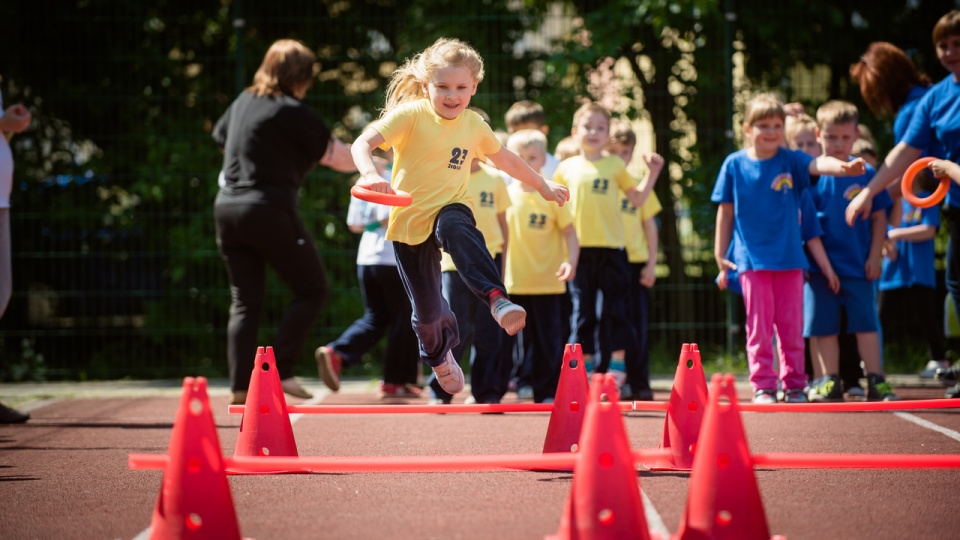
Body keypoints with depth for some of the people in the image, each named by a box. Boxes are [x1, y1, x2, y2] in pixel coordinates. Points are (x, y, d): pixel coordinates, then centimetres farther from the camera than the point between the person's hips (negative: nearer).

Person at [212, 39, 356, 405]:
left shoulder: (243, 102, 12)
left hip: (227, 208, 7)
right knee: (311, 289, 5)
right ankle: (281, 371, -4)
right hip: (269, 210, -7)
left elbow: (221, 134, 31)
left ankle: (240, 385, 2)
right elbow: (337, 157, -6)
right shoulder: (293, 112, -8)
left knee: (245, 301, 10)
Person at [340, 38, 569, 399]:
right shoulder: (411, 115, -13)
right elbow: (362, 143, -24)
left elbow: (505, 159, 21)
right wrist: (370, 173, -44)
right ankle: (438, 355, 39)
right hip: (410, 220, -1)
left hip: (450, 209, 1)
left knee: (456, 228, -38)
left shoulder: (474, 125, 2)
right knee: (427, 310, 4)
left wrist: (543, 186, 28)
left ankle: (498, 300, -51)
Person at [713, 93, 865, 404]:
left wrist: (844, 167, -42)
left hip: (789, 258, 1)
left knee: (791, 325, 5)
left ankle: (794, 385, 14)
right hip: (752, 258, -1)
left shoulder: (790, 161, 0)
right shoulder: (735, 164, 0)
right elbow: (726, 212, 6)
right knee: (759, 326, 0)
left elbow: (817, 165, -20)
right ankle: (763, 385, 6)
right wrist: (720, 255, 6)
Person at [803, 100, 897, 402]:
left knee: (866, 323, 0)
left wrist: (875, 256, 0)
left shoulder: (866, 173, 1)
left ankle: (875, 381, 5)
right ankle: (830, 382, 12)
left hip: (858, 265, 0)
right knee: (824, 326, 4)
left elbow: (879, 216, 5)